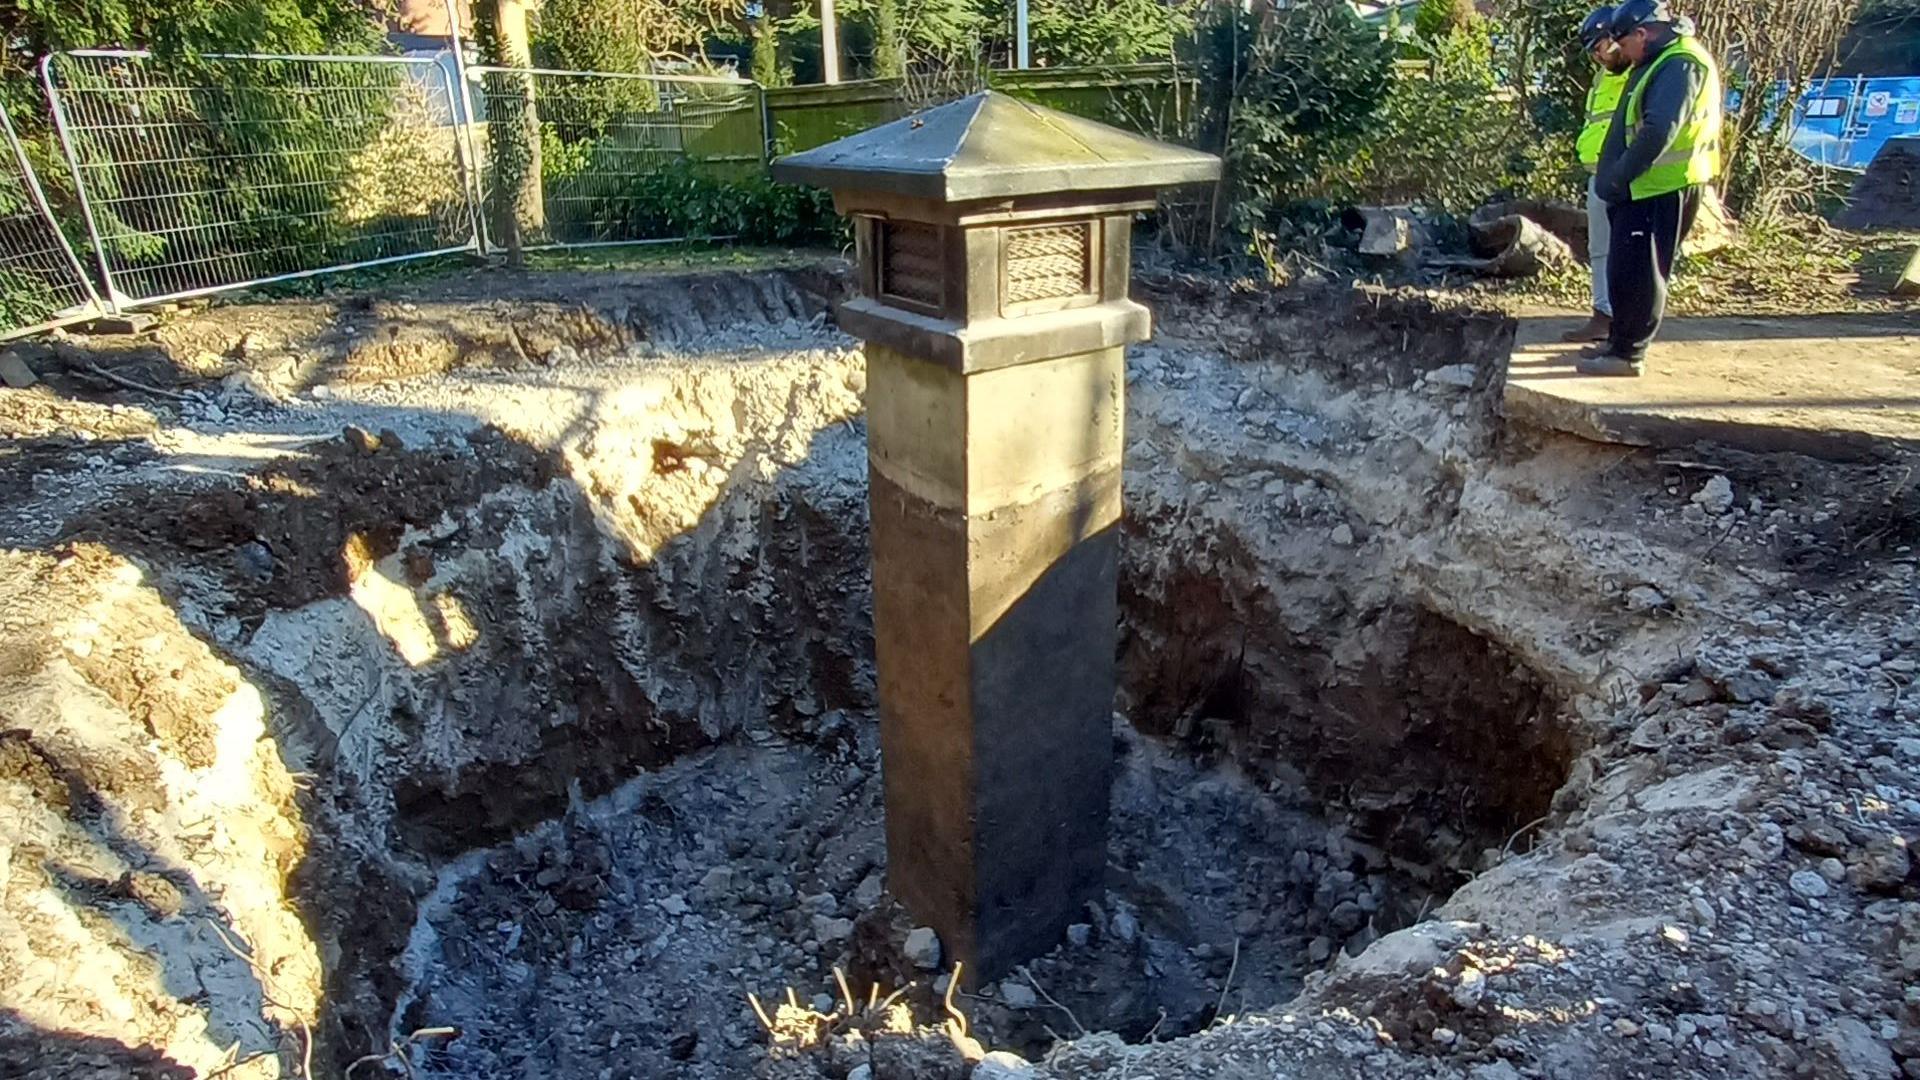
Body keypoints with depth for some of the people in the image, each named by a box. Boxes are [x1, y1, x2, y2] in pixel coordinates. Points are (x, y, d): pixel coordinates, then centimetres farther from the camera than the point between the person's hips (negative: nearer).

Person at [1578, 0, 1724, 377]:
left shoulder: (1681, 63, -15)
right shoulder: (1659, 61, 19)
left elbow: (1659, 131, -25)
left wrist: (1619, 176, -19)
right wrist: (1616, 177, 12)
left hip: (1663, 189, -10)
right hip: (1645, 187, 10)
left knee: (1638, 272, -8)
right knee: (1625, 270, 15)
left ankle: (1628, 354, -4)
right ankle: (1620, 341, 25)